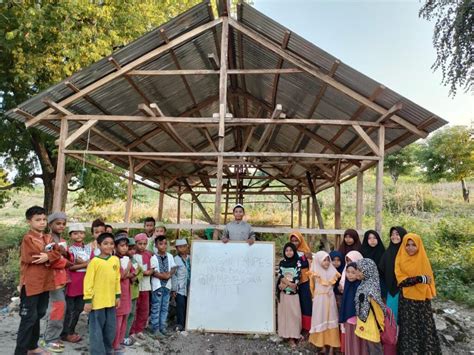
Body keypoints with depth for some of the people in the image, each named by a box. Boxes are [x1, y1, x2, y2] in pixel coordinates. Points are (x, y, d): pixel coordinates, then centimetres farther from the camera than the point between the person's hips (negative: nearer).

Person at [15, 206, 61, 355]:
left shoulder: (48, 238, 11)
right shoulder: (27, 238, -11)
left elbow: (57, 253, 2)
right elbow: (29, 257, -21)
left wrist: (47, 257, -17)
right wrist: (48, 255, -12)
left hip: (45, 282, 7)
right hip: (31, 283, -7)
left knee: (39, 315, 17)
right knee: (29, 317, -3)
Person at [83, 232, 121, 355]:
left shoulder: (116, 260, 3)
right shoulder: (95, 261, -12)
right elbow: (88, 281, -11)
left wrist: (118, 295, 11)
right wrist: (87, 300, -11)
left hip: (110, 301, 5)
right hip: (97, 301, -5)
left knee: (110, 329, 16)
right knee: (97, 331, 5)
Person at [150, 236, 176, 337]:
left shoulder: (170, 256, 6)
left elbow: (173, 268, 6)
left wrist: (169, 274, -13)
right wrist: (163, 276, -15)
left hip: (167, 285, 5)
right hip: (157, 285, -5)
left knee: (165, 308, 11)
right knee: (156, 308, 2)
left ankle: (162, 327, 21)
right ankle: (155, 329, 10)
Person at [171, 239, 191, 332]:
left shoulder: (190, 258, 7)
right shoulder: (175, 259, -5)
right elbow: (173, 275, -6)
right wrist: (173, 289, -7)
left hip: (189, 287, 4)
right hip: (180, 288, -4)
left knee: (187, 306, 9)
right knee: (180, 306, -2)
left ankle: (186, 324, 22)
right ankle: (180, 324, 11)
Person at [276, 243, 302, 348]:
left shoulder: (297, 262, -1)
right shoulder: (282, 263, 4)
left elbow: (298, 276, -9)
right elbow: (280, 276, -5)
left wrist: (286, 283, -16)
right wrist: (290, 283, -17)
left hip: (293, 292, -1)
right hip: (283, 292, 1)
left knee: (294, 313, -1)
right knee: (284, 312, 6)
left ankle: (292, 336, 5)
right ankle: (285, 334, 14)